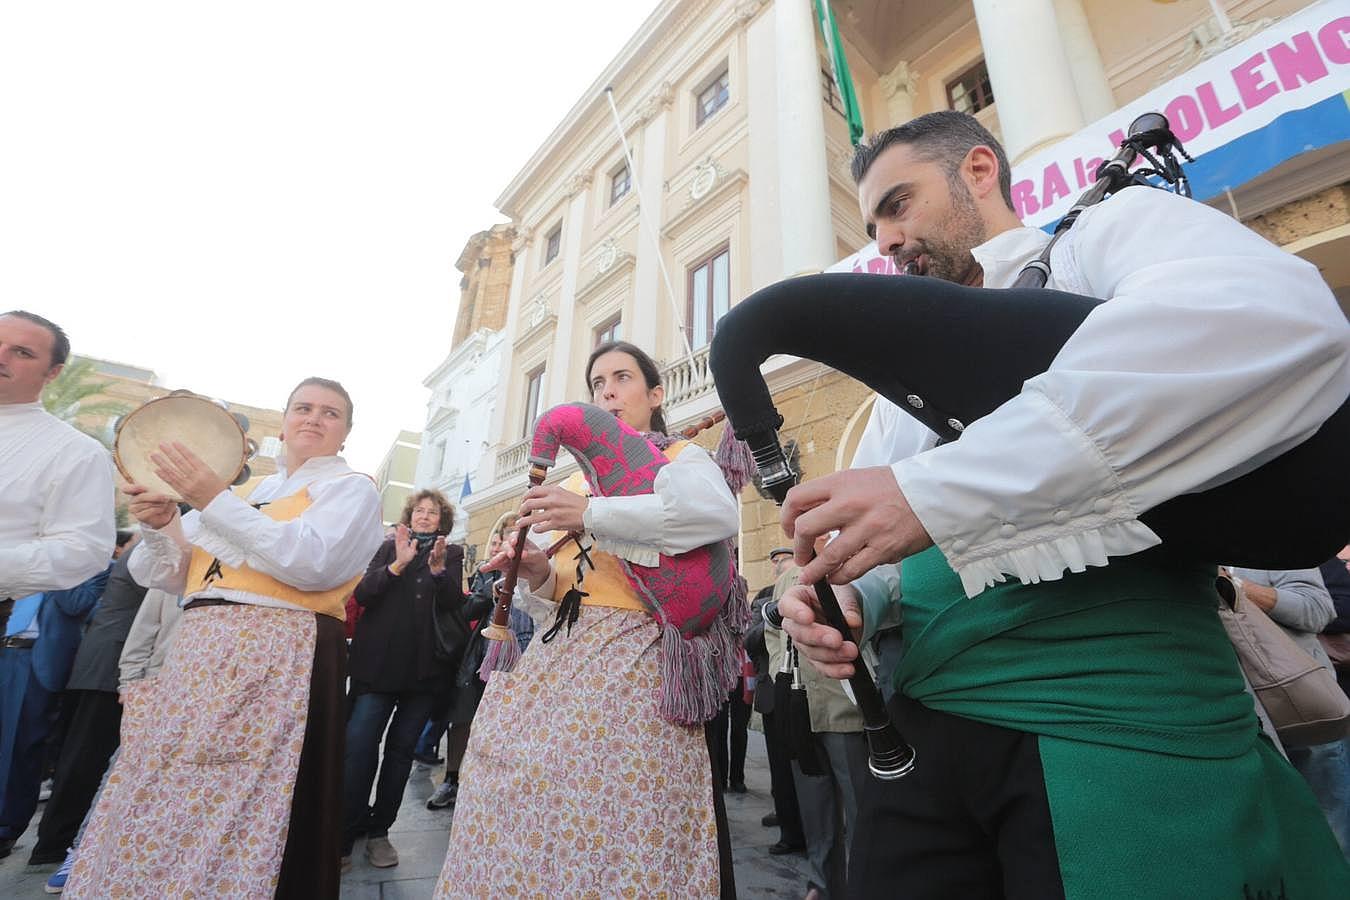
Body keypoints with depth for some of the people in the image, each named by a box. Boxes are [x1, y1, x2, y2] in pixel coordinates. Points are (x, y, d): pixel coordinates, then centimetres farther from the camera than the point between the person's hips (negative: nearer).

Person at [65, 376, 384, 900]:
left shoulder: (350, 489, 0)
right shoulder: (242, 491, 19)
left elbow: (314, 564, -19)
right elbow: (172, 577, 20)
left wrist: (215, 502, -18)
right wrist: (161, 525, -1)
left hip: (275, 661, -6)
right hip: (196, 657, 6)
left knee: (234, 817, -5)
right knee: (156, 804, 9)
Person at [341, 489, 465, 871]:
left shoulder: (452, 554, 7)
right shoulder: (390, 547, 8)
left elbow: (453, 603, -4)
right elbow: (362, 594, -3)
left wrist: (438, 567, -21)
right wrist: (399, 564, -18)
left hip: (424, 667, 0)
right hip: (378, 662, 0)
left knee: (401, 749, 8)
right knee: (358, 744, -7)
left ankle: (379, 831, 21)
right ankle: (344, 835, 5)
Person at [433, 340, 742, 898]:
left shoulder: (682, 459, 2)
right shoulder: (583, 476, 21)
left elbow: (719, 513, -23)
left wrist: (592, 514, -27)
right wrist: (538, 573, -2)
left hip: (636, 650, -6)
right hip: (566, 647, 6)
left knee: (613, 803, -11)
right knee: (528, 788, 3)